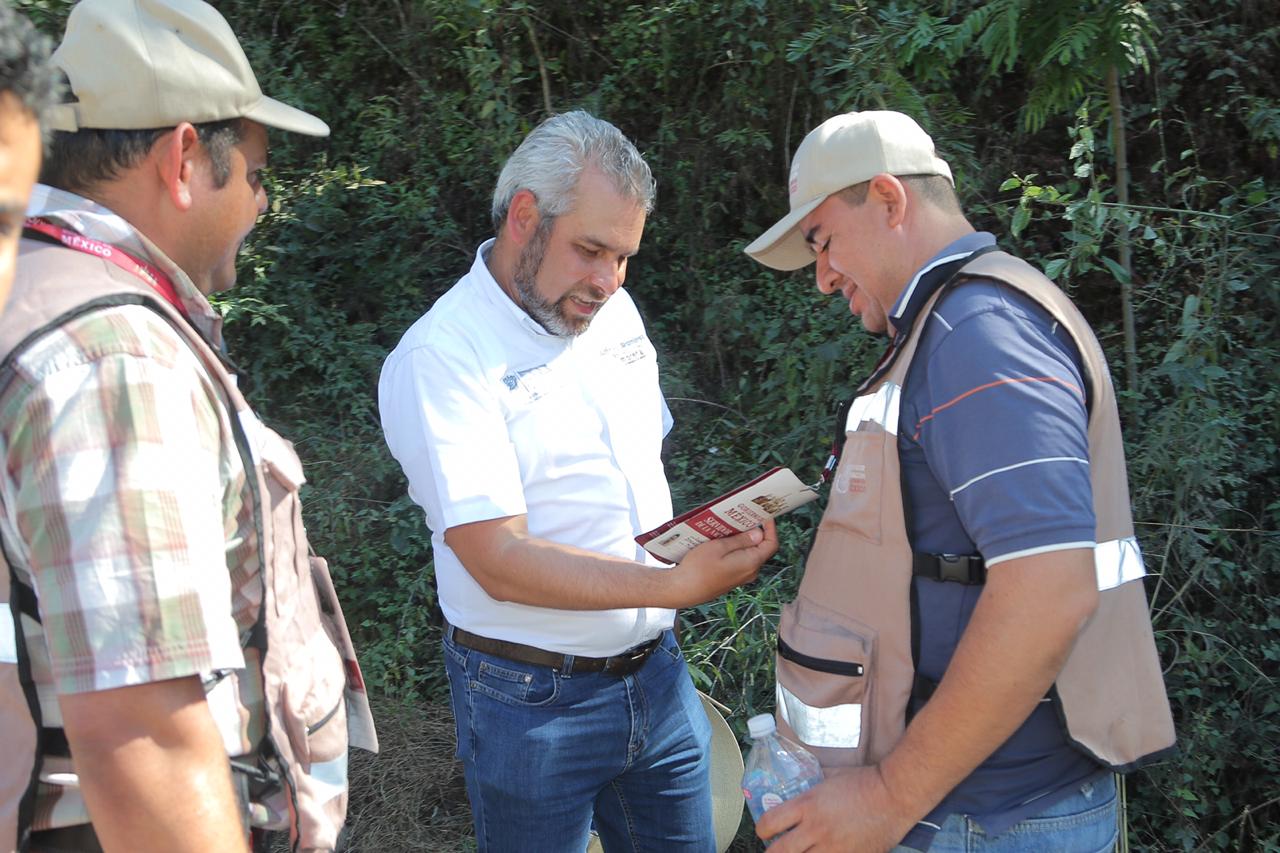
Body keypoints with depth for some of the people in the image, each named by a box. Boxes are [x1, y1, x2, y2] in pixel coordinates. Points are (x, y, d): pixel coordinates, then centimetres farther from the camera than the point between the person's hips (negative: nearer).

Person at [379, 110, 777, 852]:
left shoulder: (615, 314, 5)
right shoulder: (441, 357, -18)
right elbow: (500, 560, -24)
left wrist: (709, 541, 3)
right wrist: (675, 585, -31)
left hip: (657, 673, 6)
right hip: (533, 701, -6)